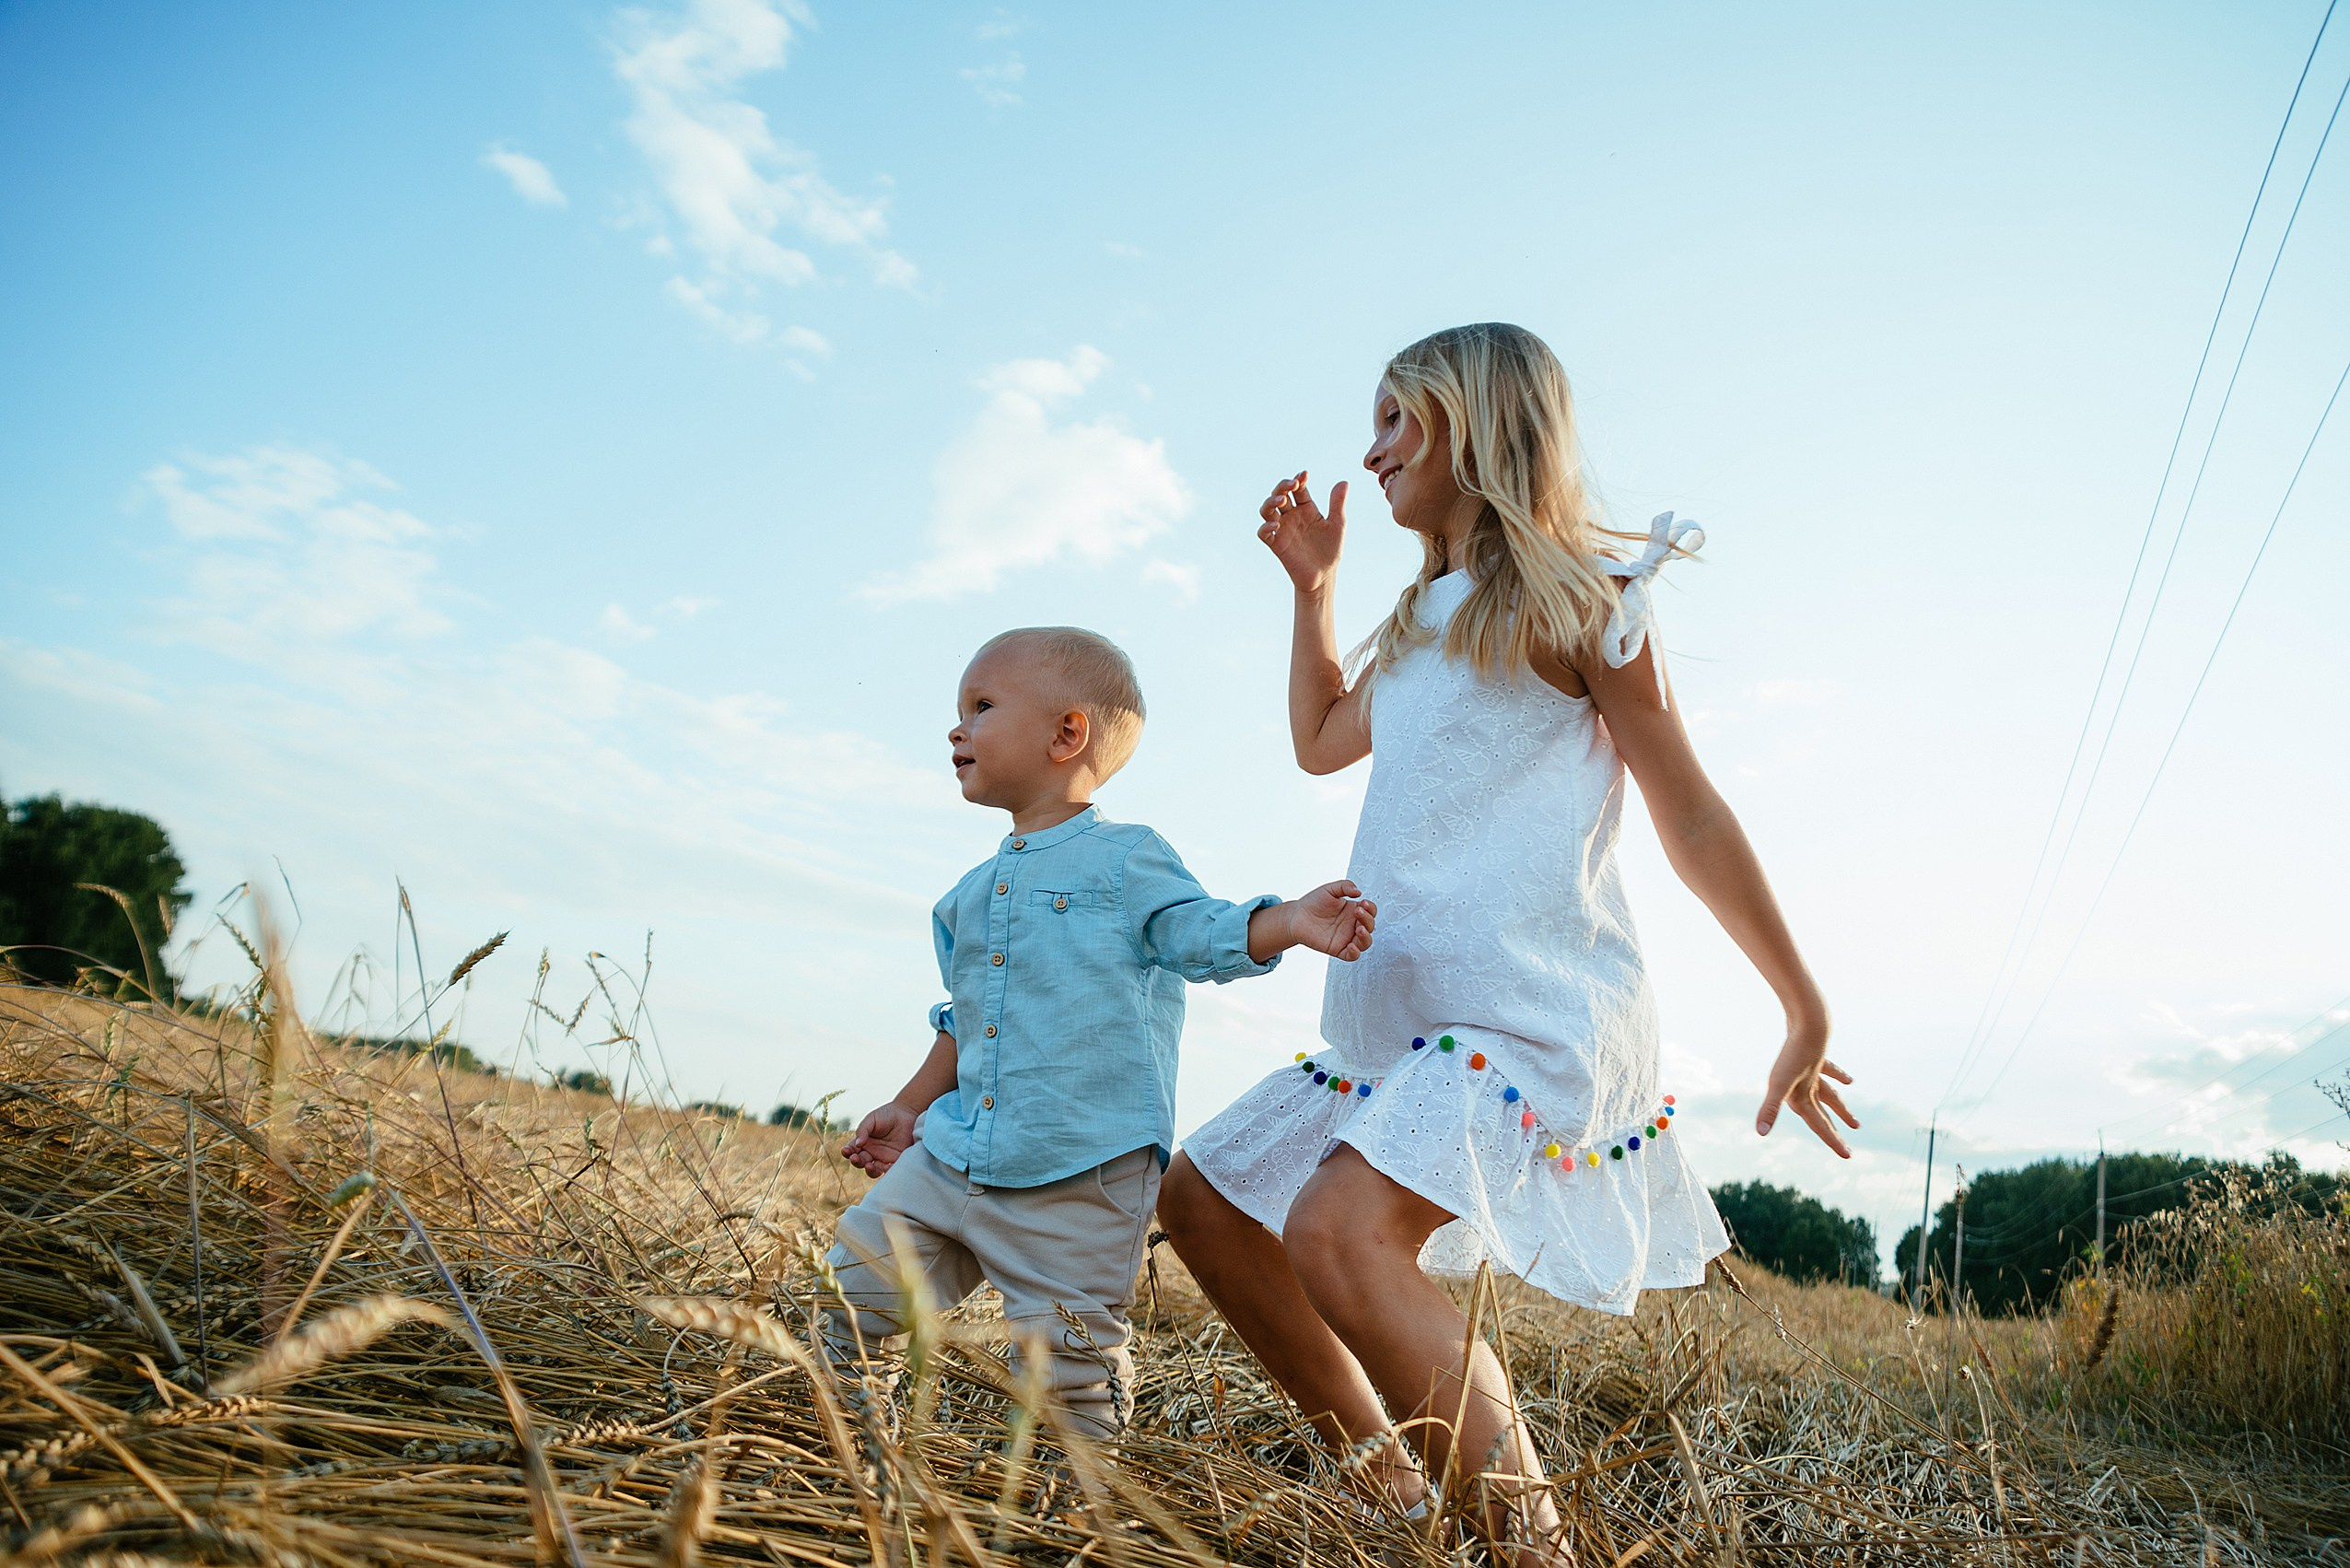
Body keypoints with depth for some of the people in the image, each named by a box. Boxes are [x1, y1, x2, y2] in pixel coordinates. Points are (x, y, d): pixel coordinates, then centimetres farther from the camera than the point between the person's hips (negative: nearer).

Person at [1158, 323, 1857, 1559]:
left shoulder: (1579, 599, -3)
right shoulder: (1422, 625, 20)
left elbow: (1693, 821, -2)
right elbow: (1320, 741, 35)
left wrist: (1806, 1014, -1)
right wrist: (1312, 582, 27)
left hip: (1532, 1009, -9)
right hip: (1396, 1015, 9)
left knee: (1340, 1229, -30)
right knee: (1203, 1202, 8)